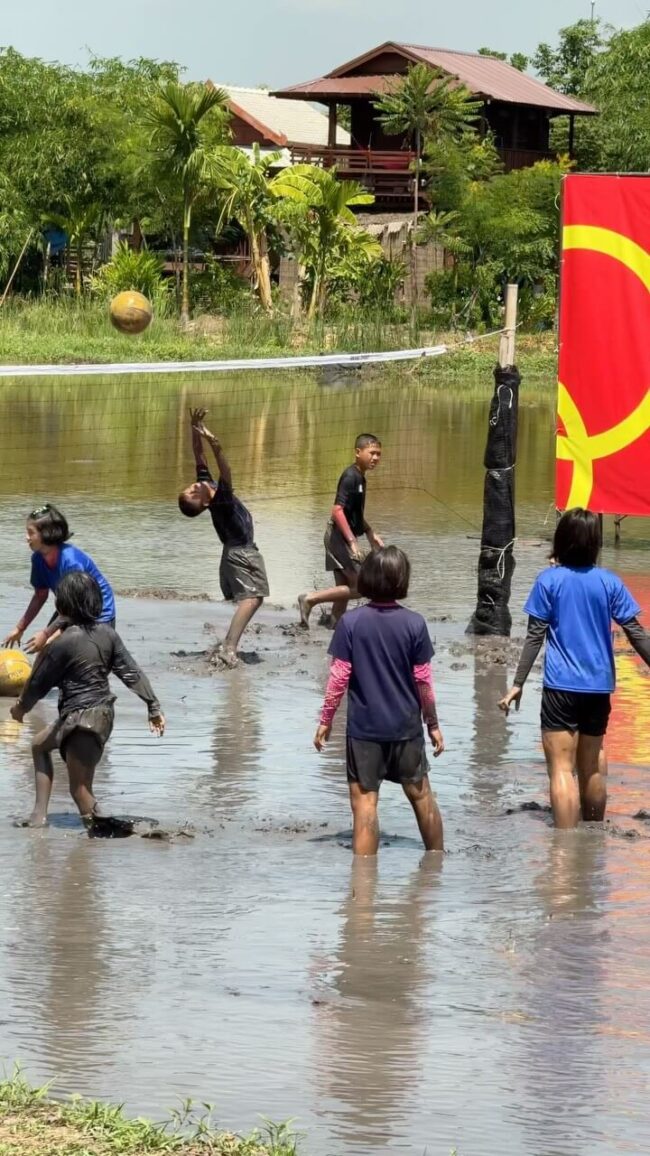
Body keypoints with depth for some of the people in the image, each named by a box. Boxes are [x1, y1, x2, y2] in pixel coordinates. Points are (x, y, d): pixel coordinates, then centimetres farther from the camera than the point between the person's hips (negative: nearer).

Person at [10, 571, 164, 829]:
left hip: (81, 718, -8)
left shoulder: (64, 643, -17)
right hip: (103, 713, 8)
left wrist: (21, 707, 12)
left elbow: (40, 682, -6)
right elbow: (132, 672, 2)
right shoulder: (106, 633, 1)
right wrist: (153, 707, 7)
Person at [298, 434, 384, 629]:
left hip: (342, 539, 10)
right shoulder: (351, 477, -16)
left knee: (345, 590, 10)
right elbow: (337, 511, -24)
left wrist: (371, 534, 26)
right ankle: (310, 600, -9)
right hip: (341, 537, -10)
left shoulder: (359, 477, 14)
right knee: (360, 587, -9)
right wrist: (352, 542, -27)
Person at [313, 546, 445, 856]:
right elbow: (423, 680, -3)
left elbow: (339, 678, -8)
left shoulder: (351, 622, -10)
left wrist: (325, 721, 3)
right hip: (406, 726, 2)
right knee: (421, 796, 17)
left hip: (363, 728, -2)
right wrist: (433, 724, 9)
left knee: (364, 804, 1)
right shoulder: (414, 624, -7)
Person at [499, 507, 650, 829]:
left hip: (561, 685, -4)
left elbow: (535, 636, -7)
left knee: (562, 768, -6)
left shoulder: (549, 580, -5)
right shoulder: (609, 582, 1)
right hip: (599, 685, 4)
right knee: (592, 764, 20)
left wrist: (518, 684, -3)